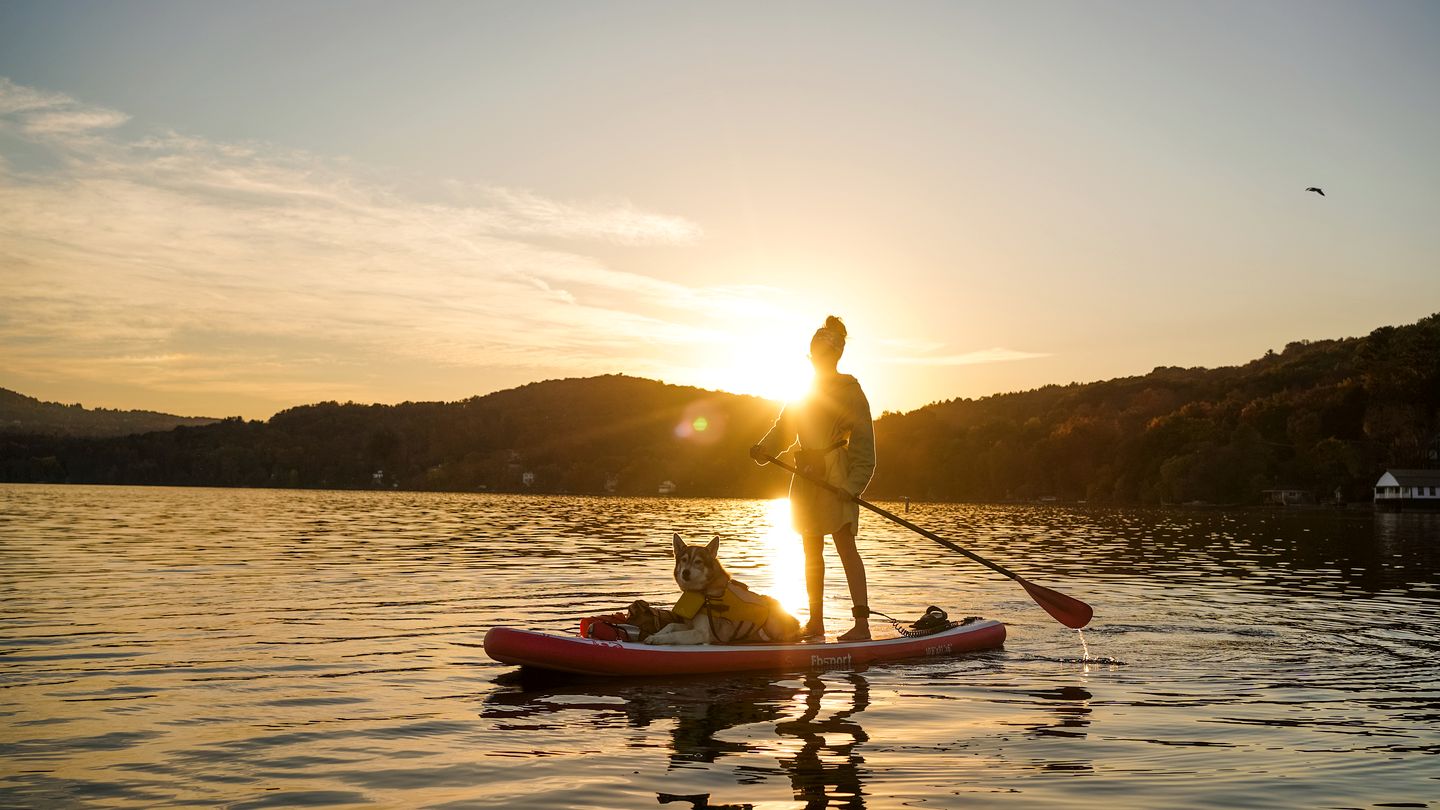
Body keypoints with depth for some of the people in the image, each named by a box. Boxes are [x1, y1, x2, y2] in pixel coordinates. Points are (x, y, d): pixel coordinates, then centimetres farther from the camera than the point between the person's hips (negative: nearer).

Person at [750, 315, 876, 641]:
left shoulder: (850, 391, -2)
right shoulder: (805, 392, 20)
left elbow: (862, 439, -9)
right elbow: (784, 427, 14)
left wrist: (855, 482, -20)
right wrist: (764, 449, -6)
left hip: (836, 473, -7)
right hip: (806, 474, 7)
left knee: (845, 544, -14)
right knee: (812, 551, 9)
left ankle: (862, 624, -17)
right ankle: (816, 623, 16)